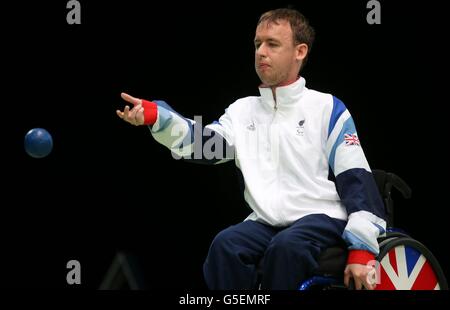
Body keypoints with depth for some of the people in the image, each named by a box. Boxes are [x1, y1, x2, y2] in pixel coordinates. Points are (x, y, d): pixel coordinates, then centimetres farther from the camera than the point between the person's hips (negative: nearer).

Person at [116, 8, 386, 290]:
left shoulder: (327, 108, 4)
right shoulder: (242, 110, 16)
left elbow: (356, 180, -1)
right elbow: (200, 143, -2)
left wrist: (362, 249, -11)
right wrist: (155, 116, -21)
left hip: (321, 220, -3)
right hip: (266, 224, 4)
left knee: (286, 247, -34)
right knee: (225, 246, -27)